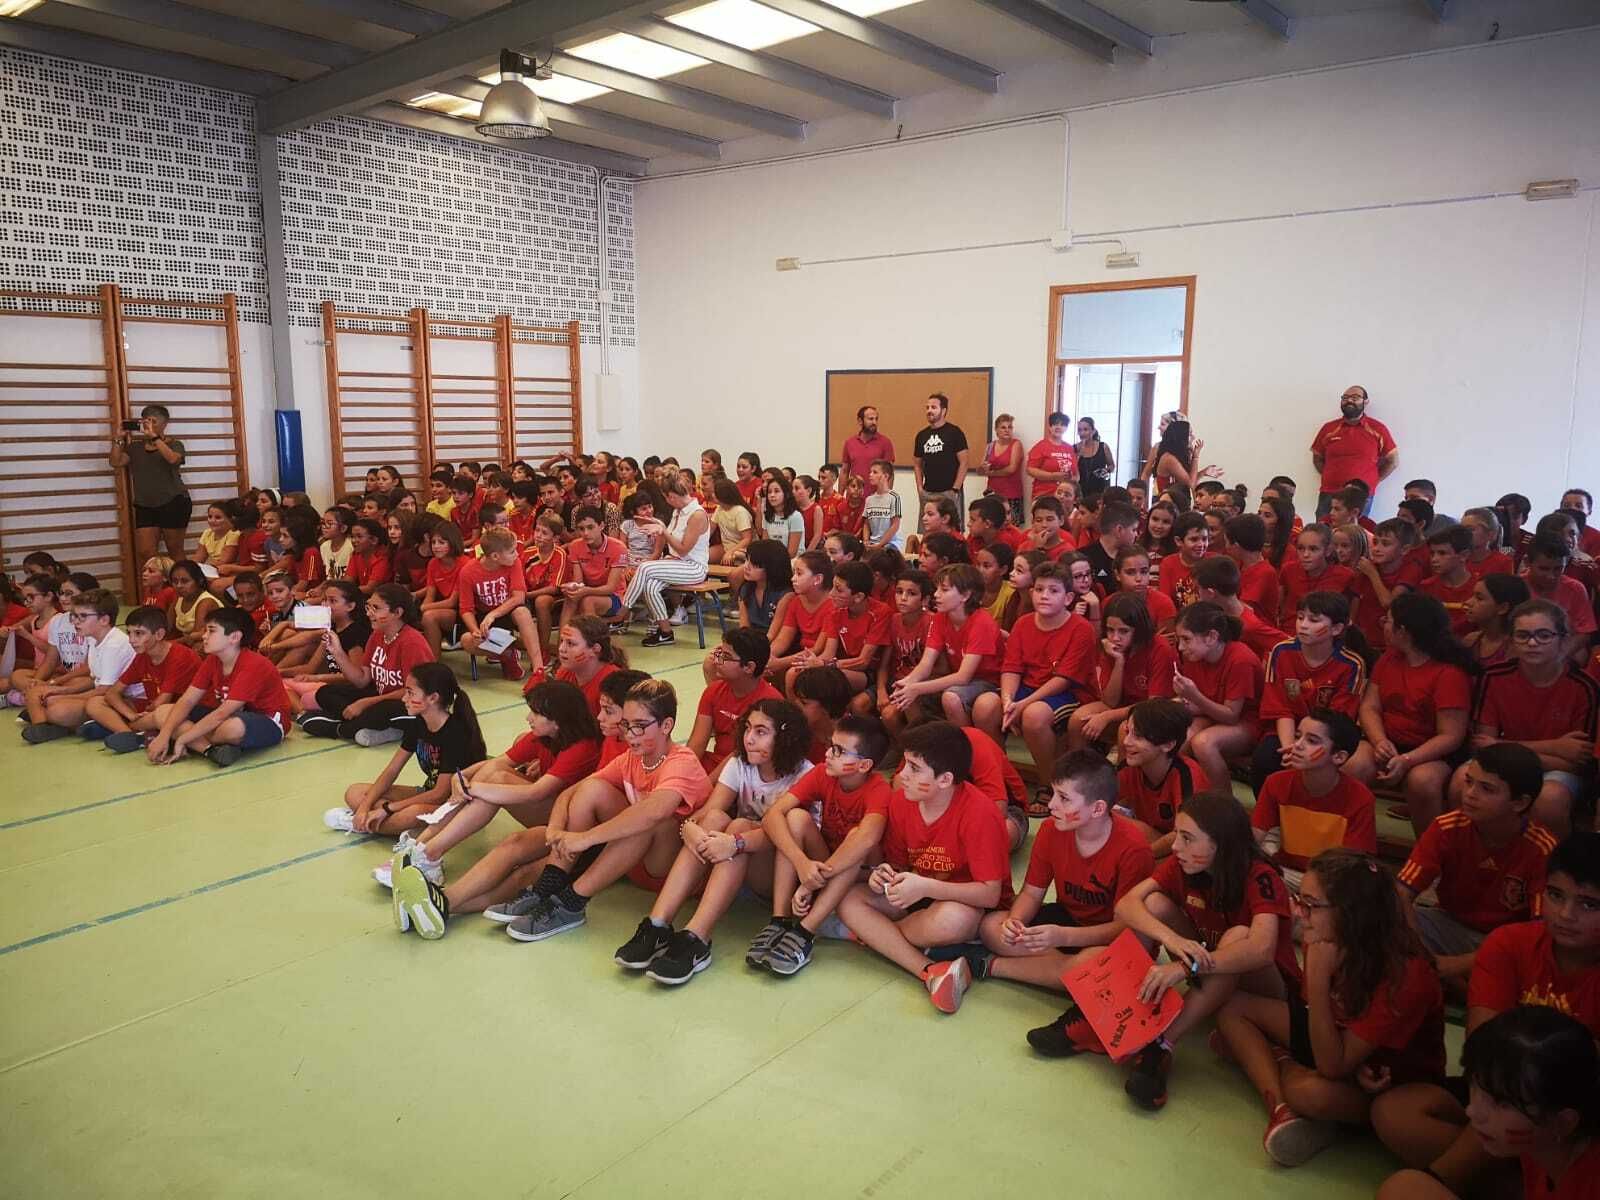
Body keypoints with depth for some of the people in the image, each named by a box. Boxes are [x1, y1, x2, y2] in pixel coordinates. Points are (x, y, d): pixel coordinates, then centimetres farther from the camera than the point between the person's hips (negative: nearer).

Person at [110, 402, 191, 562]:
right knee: (144, 553, -4)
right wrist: (119, 438, -4)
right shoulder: (135, 447, 13)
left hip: (173, 504, -4)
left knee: (175, 551, 4)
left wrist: (153, 436, -23)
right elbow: (116, 462, 2)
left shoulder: (174, 444, 1)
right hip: (144, 506, 4)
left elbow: (172, 459, -21)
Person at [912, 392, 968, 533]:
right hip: (927, 493, 5)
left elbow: (963, 463, -6)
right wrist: (920, 488, 5)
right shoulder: (922, 435, 11)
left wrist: (955, 489, -12)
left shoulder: (954, 432, -3)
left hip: (949, 493, -5)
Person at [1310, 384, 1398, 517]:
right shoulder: (1328, 428, 10)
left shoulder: (1378, 429, 5)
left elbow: (1393, 461, 10)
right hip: (1328, 495, 2)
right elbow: (1317, 458, 19)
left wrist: (1372, 480, 5)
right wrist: (1331, 477, 7)